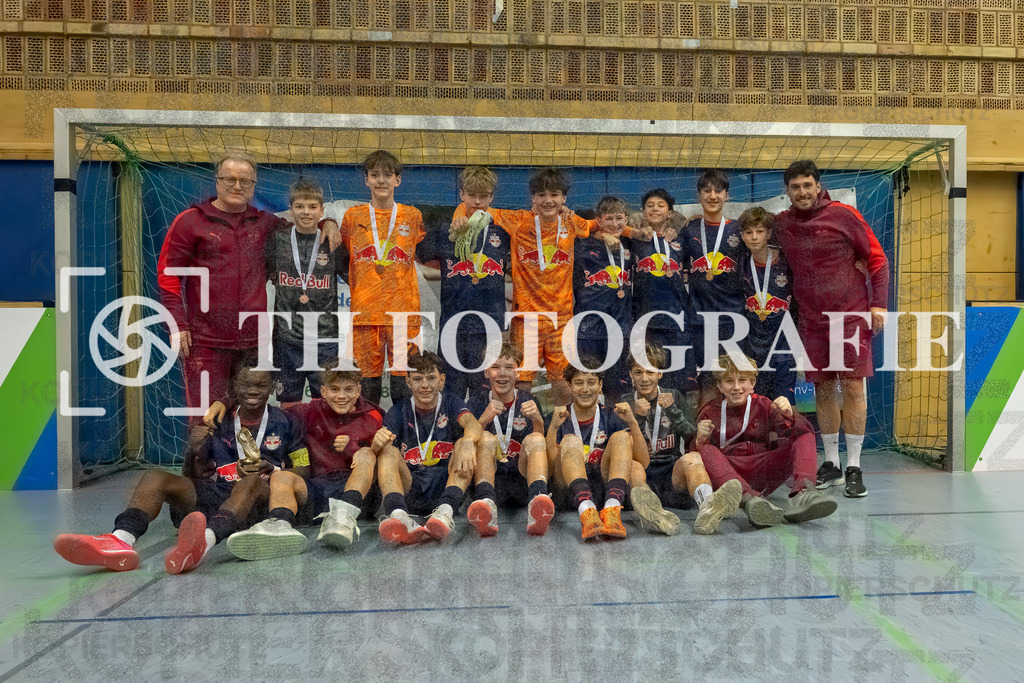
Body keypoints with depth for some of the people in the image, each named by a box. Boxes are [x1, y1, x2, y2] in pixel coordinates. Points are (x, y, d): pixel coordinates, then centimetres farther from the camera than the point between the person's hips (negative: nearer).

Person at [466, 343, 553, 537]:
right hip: (491, 479, 0)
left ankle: (537, 500, -52)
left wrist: (537, 420, -19)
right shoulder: (478, 402, 9)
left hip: (523, 480, 0)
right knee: (486, 438, -24)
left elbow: (538, 447, 1)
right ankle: (486, 502, -50)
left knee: (534, 439, -24)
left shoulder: (528, 401, 9)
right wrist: (484, 420, -18)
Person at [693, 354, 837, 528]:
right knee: (706, 451, -29)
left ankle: (801, 493, -38)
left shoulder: (763, 406, 11)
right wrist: (699, 441, -22)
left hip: (763, 472, 2)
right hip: (728, 472, -2)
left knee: (805, 438, -9)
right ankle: (749, 500, -53)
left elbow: (804, 432, -1)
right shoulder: (710, 413, 8)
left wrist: (789, 415, -22)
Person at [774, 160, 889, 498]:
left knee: (852, 386, -4)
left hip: (852, 315, -3)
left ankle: (854, 467, 3)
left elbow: (877, 258, 0)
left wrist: (879, 304, -6)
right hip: (811, 319, 3)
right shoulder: (781, 223, 5)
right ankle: (831, 464, 18)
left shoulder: (843, 215, -4)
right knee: (823, 390, 7)